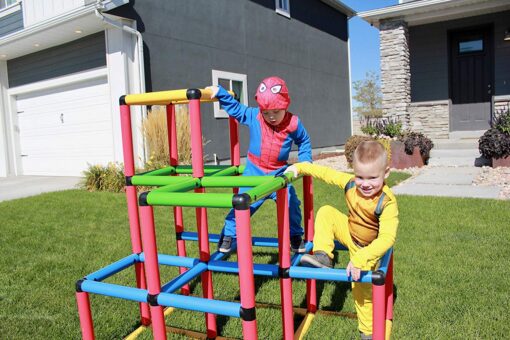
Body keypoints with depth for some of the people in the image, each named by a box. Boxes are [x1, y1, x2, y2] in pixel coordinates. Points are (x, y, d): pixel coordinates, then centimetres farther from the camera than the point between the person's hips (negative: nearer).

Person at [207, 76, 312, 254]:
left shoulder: (293, 123, -10)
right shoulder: (253, 116, -10)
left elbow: (304, 141, 8)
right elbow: (235, 108, 4)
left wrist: (305, 161, 0)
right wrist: (219, 92, -3)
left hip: (279, 173, 1)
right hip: (254, 172, 0)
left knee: (291, 204, -1)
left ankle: (295, 236, 23)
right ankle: (228, 234, 18)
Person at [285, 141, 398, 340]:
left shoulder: (387, 202, -36)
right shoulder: (350, 183, -21)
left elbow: (387, 238, -43)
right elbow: (326, 173, -7)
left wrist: (360, 259, -51)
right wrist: (299, 168, -10)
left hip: (368, 247, -5)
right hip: (350, 232, 5)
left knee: (361, 288, -1)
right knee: (326, 212, -14)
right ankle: (323, 257, -16)